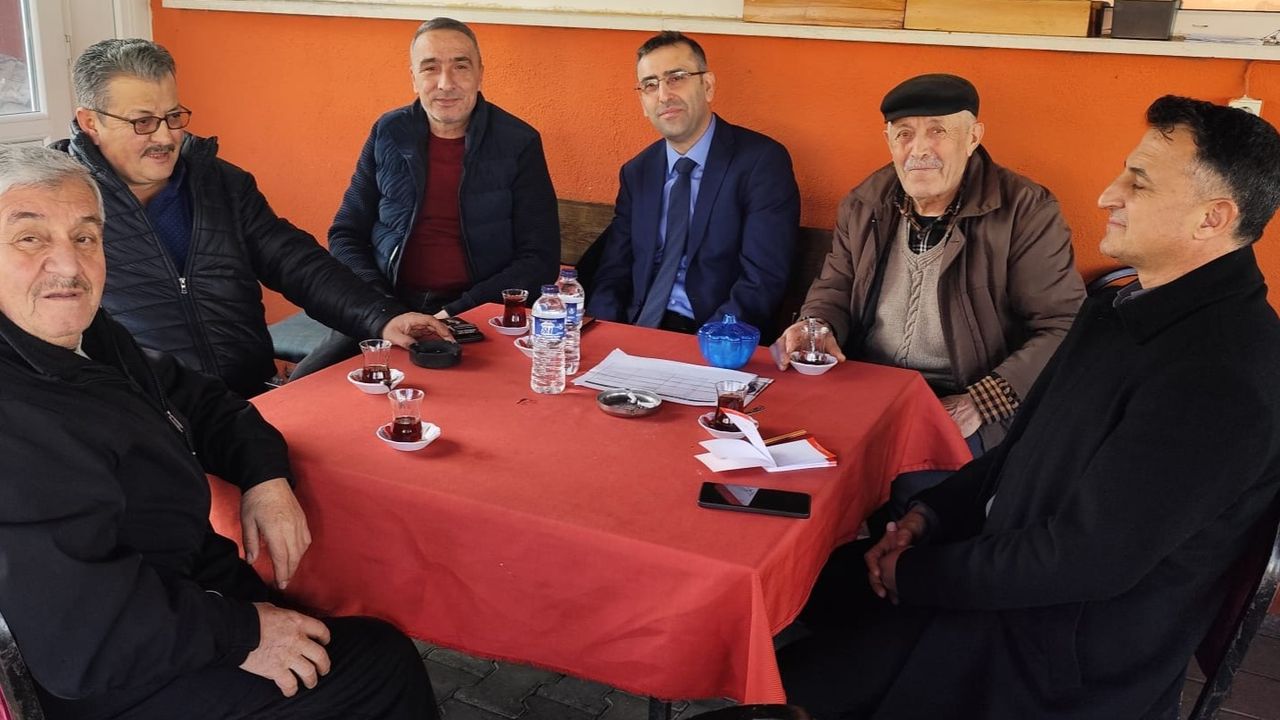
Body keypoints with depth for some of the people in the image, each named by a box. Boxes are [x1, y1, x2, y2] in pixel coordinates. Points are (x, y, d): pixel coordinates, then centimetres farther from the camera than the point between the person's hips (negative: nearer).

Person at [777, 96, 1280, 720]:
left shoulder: (1219, 373, -26)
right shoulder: (1126, 308, 6)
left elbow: (1086, 559, -26)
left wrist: (914, 574, -15)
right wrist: (929, 515, 0)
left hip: (1064, 668, -9)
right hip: (1007, 564, 9)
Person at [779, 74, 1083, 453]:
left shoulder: (1026, 212, -6)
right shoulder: (863, 205, 9)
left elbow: (1064, 328, -8)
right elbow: (834, 288, 20)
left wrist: (981, 402, -19)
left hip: (959, 411, -4)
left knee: (918, 479, -33)